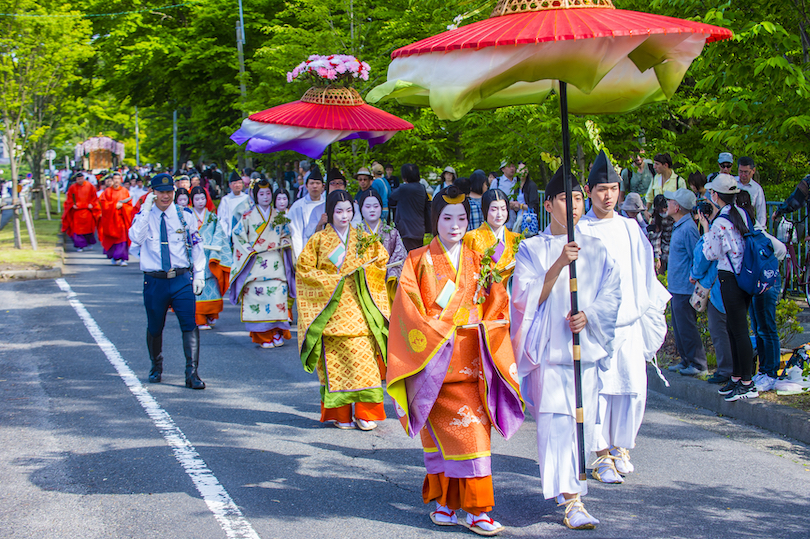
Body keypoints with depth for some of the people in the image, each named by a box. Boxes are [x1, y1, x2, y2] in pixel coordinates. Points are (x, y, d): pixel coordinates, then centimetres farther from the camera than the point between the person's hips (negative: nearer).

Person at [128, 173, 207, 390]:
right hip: (154, 281, 0)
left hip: (182, 280, 0)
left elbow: (197, 247, 11)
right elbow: (136, 238, -16)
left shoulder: (185, 218, 7)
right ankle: (156, 368, 32)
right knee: (155, 328, 11)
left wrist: (199, 275, 3)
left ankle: (192, 373, -12)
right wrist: (146, 210, -18)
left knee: (189, 324, -12)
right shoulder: (144, 217, 4)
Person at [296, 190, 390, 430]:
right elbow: (304, 270, 0)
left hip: (359, 308, 1)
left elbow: (381, 260, 14)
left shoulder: (363, 239, 10)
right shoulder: (318, 240, 4)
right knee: (335, 360, -2)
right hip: (331, 308, -1)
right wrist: (333, 280, -9)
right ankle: (341, 415, 7)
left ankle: (366, 414, -1)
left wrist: (361, 270, -4)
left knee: (363, 357, -7)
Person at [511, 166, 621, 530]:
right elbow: (528, 297, -6)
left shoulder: (595, 249, 12)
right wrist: (559, 264, -18)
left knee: (583, 418, 5)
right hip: (549, 347, -3)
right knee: (556, 421, -12)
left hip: (587, 345, 3)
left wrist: (588, 315, -12)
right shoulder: (532, 249, 4)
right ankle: (572, 501, -15)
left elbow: (612, 293, 7)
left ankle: (573, 485, 23)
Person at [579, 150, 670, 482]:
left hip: (630, 322, 4)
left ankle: (621, 447, 18)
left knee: (633, 389, 0)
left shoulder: (630, 229, 14)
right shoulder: (579, 232, 2)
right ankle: (603, 455, 4)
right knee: (599, 388, -6)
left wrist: (649, 314, 11)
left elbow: (644, 274, 16)